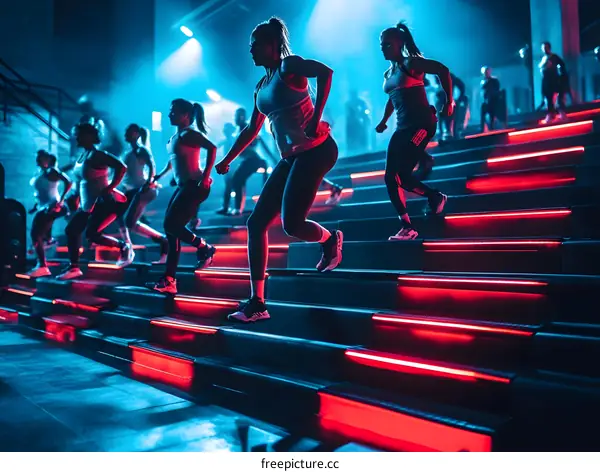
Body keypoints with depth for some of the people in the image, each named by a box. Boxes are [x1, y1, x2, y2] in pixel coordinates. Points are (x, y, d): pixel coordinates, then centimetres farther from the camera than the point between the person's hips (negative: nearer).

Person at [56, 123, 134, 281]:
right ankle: (73, 267, 12)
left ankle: (124, 246, 2)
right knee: (71, 230, 6)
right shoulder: (82, 155, 12)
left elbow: (121, 167, -27)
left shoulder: (96, 155, -16)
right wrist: (78, 195, 17)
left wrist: (110, 188, -25)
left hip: (105, 202, -10)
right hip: (88, 204, 10)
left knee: (91, 234, -17)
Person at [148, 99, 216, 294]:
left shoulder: (189, 134, -9)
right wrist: (159, 175, 28)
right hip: (183, 186, 9)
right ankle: (168, 281, 7)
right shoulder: (175, 136, 17)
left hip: (194, 185, -9)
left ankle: (204, 248, 8)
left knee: (171, 225, -13)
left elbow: (212, 148, -22)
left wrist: (206, 177, -27)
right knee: (172, 229, 5)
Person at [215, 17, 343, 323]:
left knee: (291, 224, -18)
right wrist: (227, 160, 28)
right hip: (290, 158, 9)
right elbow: (251, 130, 27)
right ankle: (257, 303, 3)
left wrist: (315, 120, -25)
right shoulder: (261, 86, 20)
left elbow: (325, 72, -22)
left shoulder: (288, 66, -3)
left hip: (314, 149, -8)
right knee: (255, 224, 0)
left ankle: (330, 240, 18)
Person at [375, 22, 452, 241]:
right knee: (390, 177, 0)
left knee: (401, 174, -17)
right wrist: (383, 122, 25)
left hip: (421, 124, -8)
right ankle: (407, 227, 6)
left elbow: (443, 70, -11)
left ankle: (435, 197, 11)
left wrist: (449, 101, -12)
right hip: (402, 127, 8)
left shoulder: (410, 63, -5)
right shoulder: (388, 74, 17)